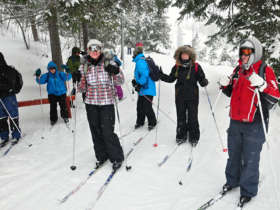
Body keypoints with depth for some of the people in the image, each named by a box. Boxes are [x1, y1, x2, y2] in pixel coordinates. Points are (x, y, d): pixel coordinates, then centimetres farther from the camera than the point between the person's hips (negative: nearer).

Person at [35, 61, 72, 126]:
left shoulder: (60, 74, -3)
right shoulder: (47, 76, -1)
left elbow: (67, 77, -11)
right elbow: (40, 81, -5)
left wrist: (68, 73, -31)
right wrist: (38, 76, -23)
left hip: (61, 93, 0)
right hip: (52, 94, 0)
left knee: (63, 106, 7)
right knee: (53, 107, -2)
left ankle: (65, 117, 29)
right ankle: (53, 119, 16)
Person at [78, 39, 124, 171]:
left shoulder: (108, 63, -3)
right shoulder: (84, 66, 5)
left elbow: (119, 82, -1)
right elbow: (83, 88, 9)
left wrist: (116, 72, -20)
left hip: (106, 102, -3)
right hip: (91, 103, 4)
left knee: (107, 132, -6)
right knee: (96, 131, 9)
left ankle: (117, 158, 15)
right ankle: (101, 156, 29)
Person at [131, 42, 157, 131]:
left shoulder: (140, 61, -18)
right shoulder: (140, 60, 14)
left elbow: (144, 75, -25)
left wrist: (139, 85, -19)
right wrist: (136, 81, 17)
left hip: (147, 89, -10)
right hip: (142, 89, 10)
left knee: (147, 108, -3)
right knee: (140, 107, 15)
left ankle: (152, 123, 14)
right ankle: (140, 122, 28)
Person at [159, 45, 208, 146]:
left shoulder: (196, 66, -5)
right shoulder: (177, 67, 3)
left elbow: (202, 80, -4)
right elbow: (171, 78, 13)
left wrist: (204, 82, -26)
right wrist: (161, 75, 0)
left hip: (192, 97, -2)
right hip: (180, 97, 3)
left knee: (193, 117, 6)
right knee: (180, 117, 12)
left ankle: (194, 137, 22)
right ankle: (181, 136, 28)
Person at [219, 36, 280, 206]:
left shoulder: (266, 71, -6)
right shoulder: (238, 70, 11)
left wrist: (262, 85, -28)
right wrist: (225, 85, -1)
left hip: (254, 124, -5)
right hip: (235, 122, 6)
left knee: (250, 159, 3)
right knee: (234, 155, 18)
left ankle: (248, 190, 21)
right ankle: (232, 180, 37)